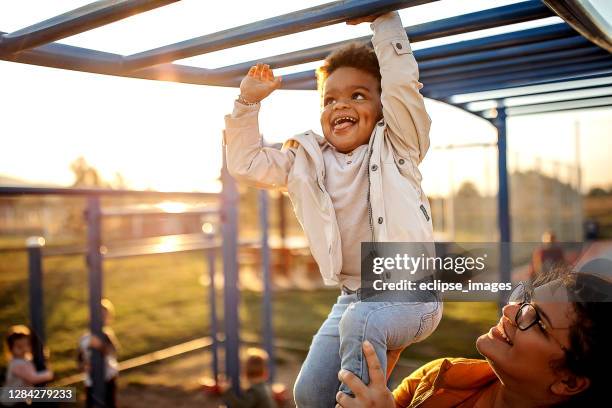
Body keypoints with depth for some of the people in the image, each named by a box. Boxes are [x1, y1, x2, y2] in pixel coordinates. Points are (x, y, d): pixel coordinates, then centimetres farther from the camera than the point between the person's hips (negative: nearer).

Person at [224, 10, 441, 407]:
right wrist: (249, 102, 2)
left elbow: (402, 83, -16)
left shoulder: (394, 147, -2)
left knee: (361, 320, -36)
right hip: (352, 297, 5)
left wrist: (383, 19, -13)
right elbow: (245, 162, 9)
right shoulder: (307, 161, 9)